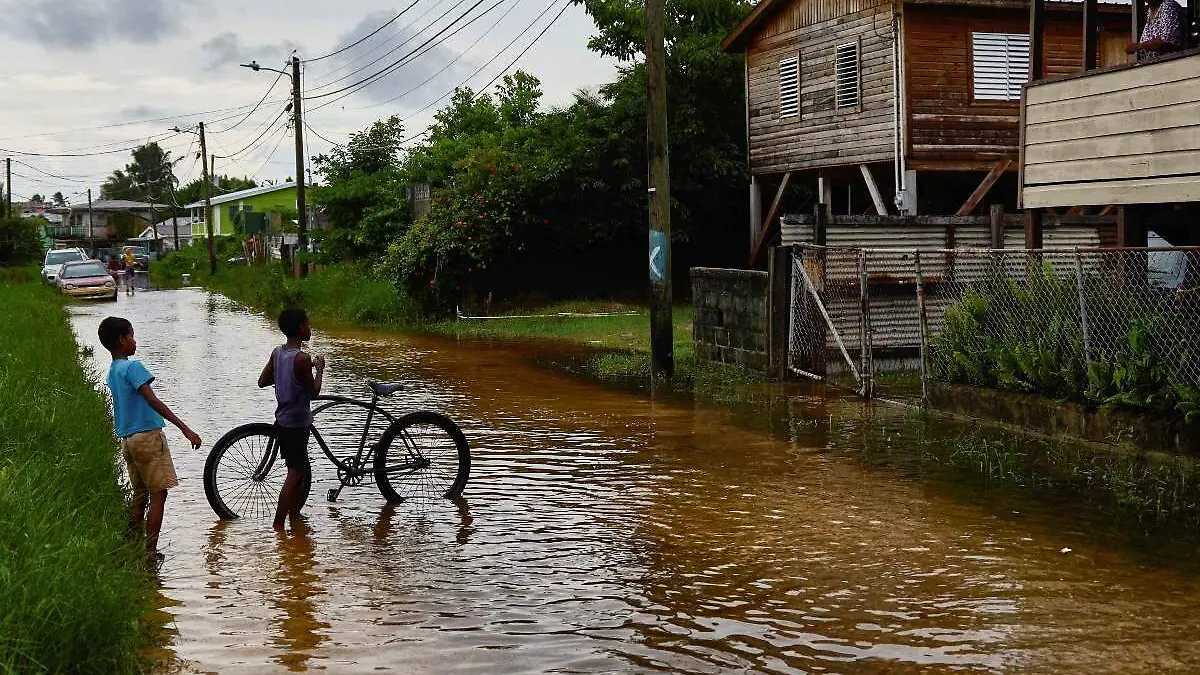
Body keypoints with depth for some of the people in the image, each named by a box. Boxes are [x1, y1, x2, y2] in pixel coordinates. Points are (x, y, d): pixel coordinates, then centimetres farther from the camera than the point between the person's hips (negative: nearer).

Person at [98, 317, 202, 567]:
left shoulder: (112, 371, 14)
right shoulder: (132, 366, -14)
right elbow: (152, 401, -23)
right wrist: (184, 428, -26)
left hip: (127, 440, 9)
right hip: (148, 436, -9)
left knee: (140, 493, 16)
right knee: (158, 493, -3)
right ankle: (150, 553, -4)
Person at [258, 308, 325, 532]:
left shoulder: (277, 352, 3)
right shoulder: (302, 358, -21)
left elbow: (262, 381, 11)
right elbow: (314, 391, -14)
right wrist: (319, 369, 1)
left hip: (283, 421, 9)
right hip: (296, 424, -9)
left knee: (300, 470, 20)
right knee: (295, 474, -2)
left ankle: (295, 516, 29)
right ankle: (278, 525, -1)